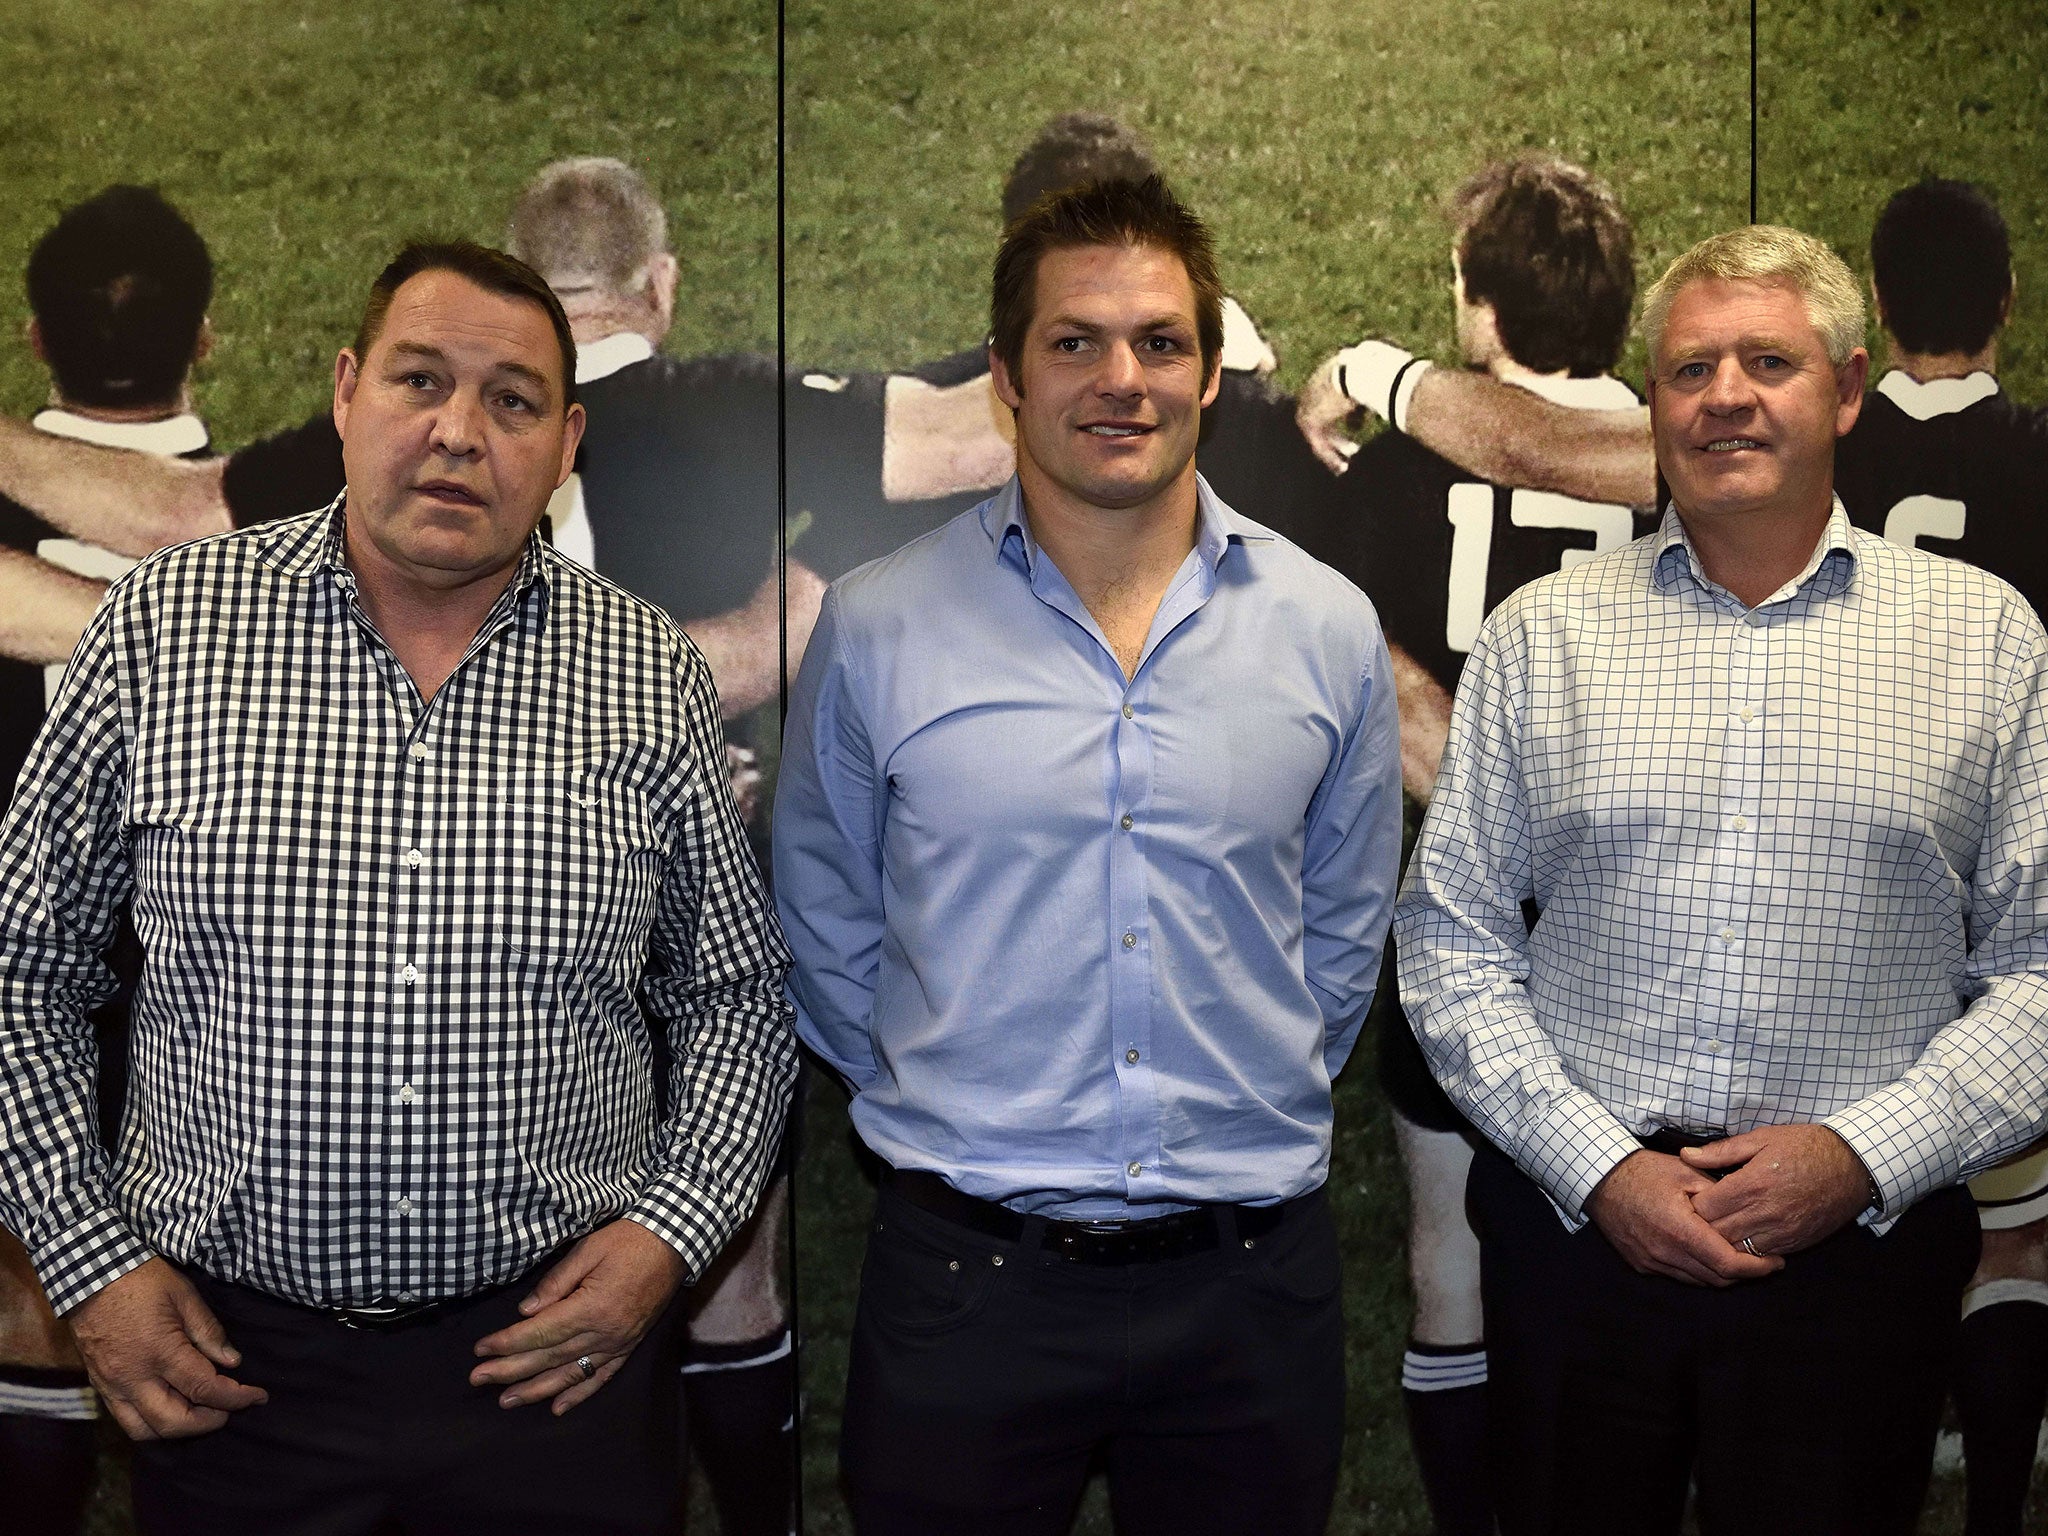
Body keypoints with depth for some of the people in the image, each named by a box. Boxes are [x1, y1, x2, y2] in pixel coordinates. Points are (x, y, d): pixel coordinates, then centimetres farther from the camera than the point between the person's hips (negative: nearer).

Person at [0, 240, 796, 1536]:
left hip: (556, 1357, 0)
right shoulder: (161, 628, -3)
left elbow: (738, 999, 7)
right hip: (232, 1364, 0)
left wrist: (671, 1230, -6)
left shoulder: (651, 677, -2)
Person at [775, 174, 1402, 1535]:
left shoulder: (1329, 630, 1)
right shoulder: (876, 629, -3)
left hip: (1249, 1274, 2)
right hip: (965, 1272, -1)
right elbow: (823, 924, 8)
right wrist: (951, 1113, 6)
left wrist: (1255, 1111, 9)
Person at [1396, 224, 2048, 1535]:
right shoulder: (1541, 633, 4)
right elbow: (1452, 937, 2)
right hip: (1579, 1224, 1)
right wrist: (1596, 1165, -7)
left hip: (1862, 1242, 0)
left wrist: (1866, 1153, -12)